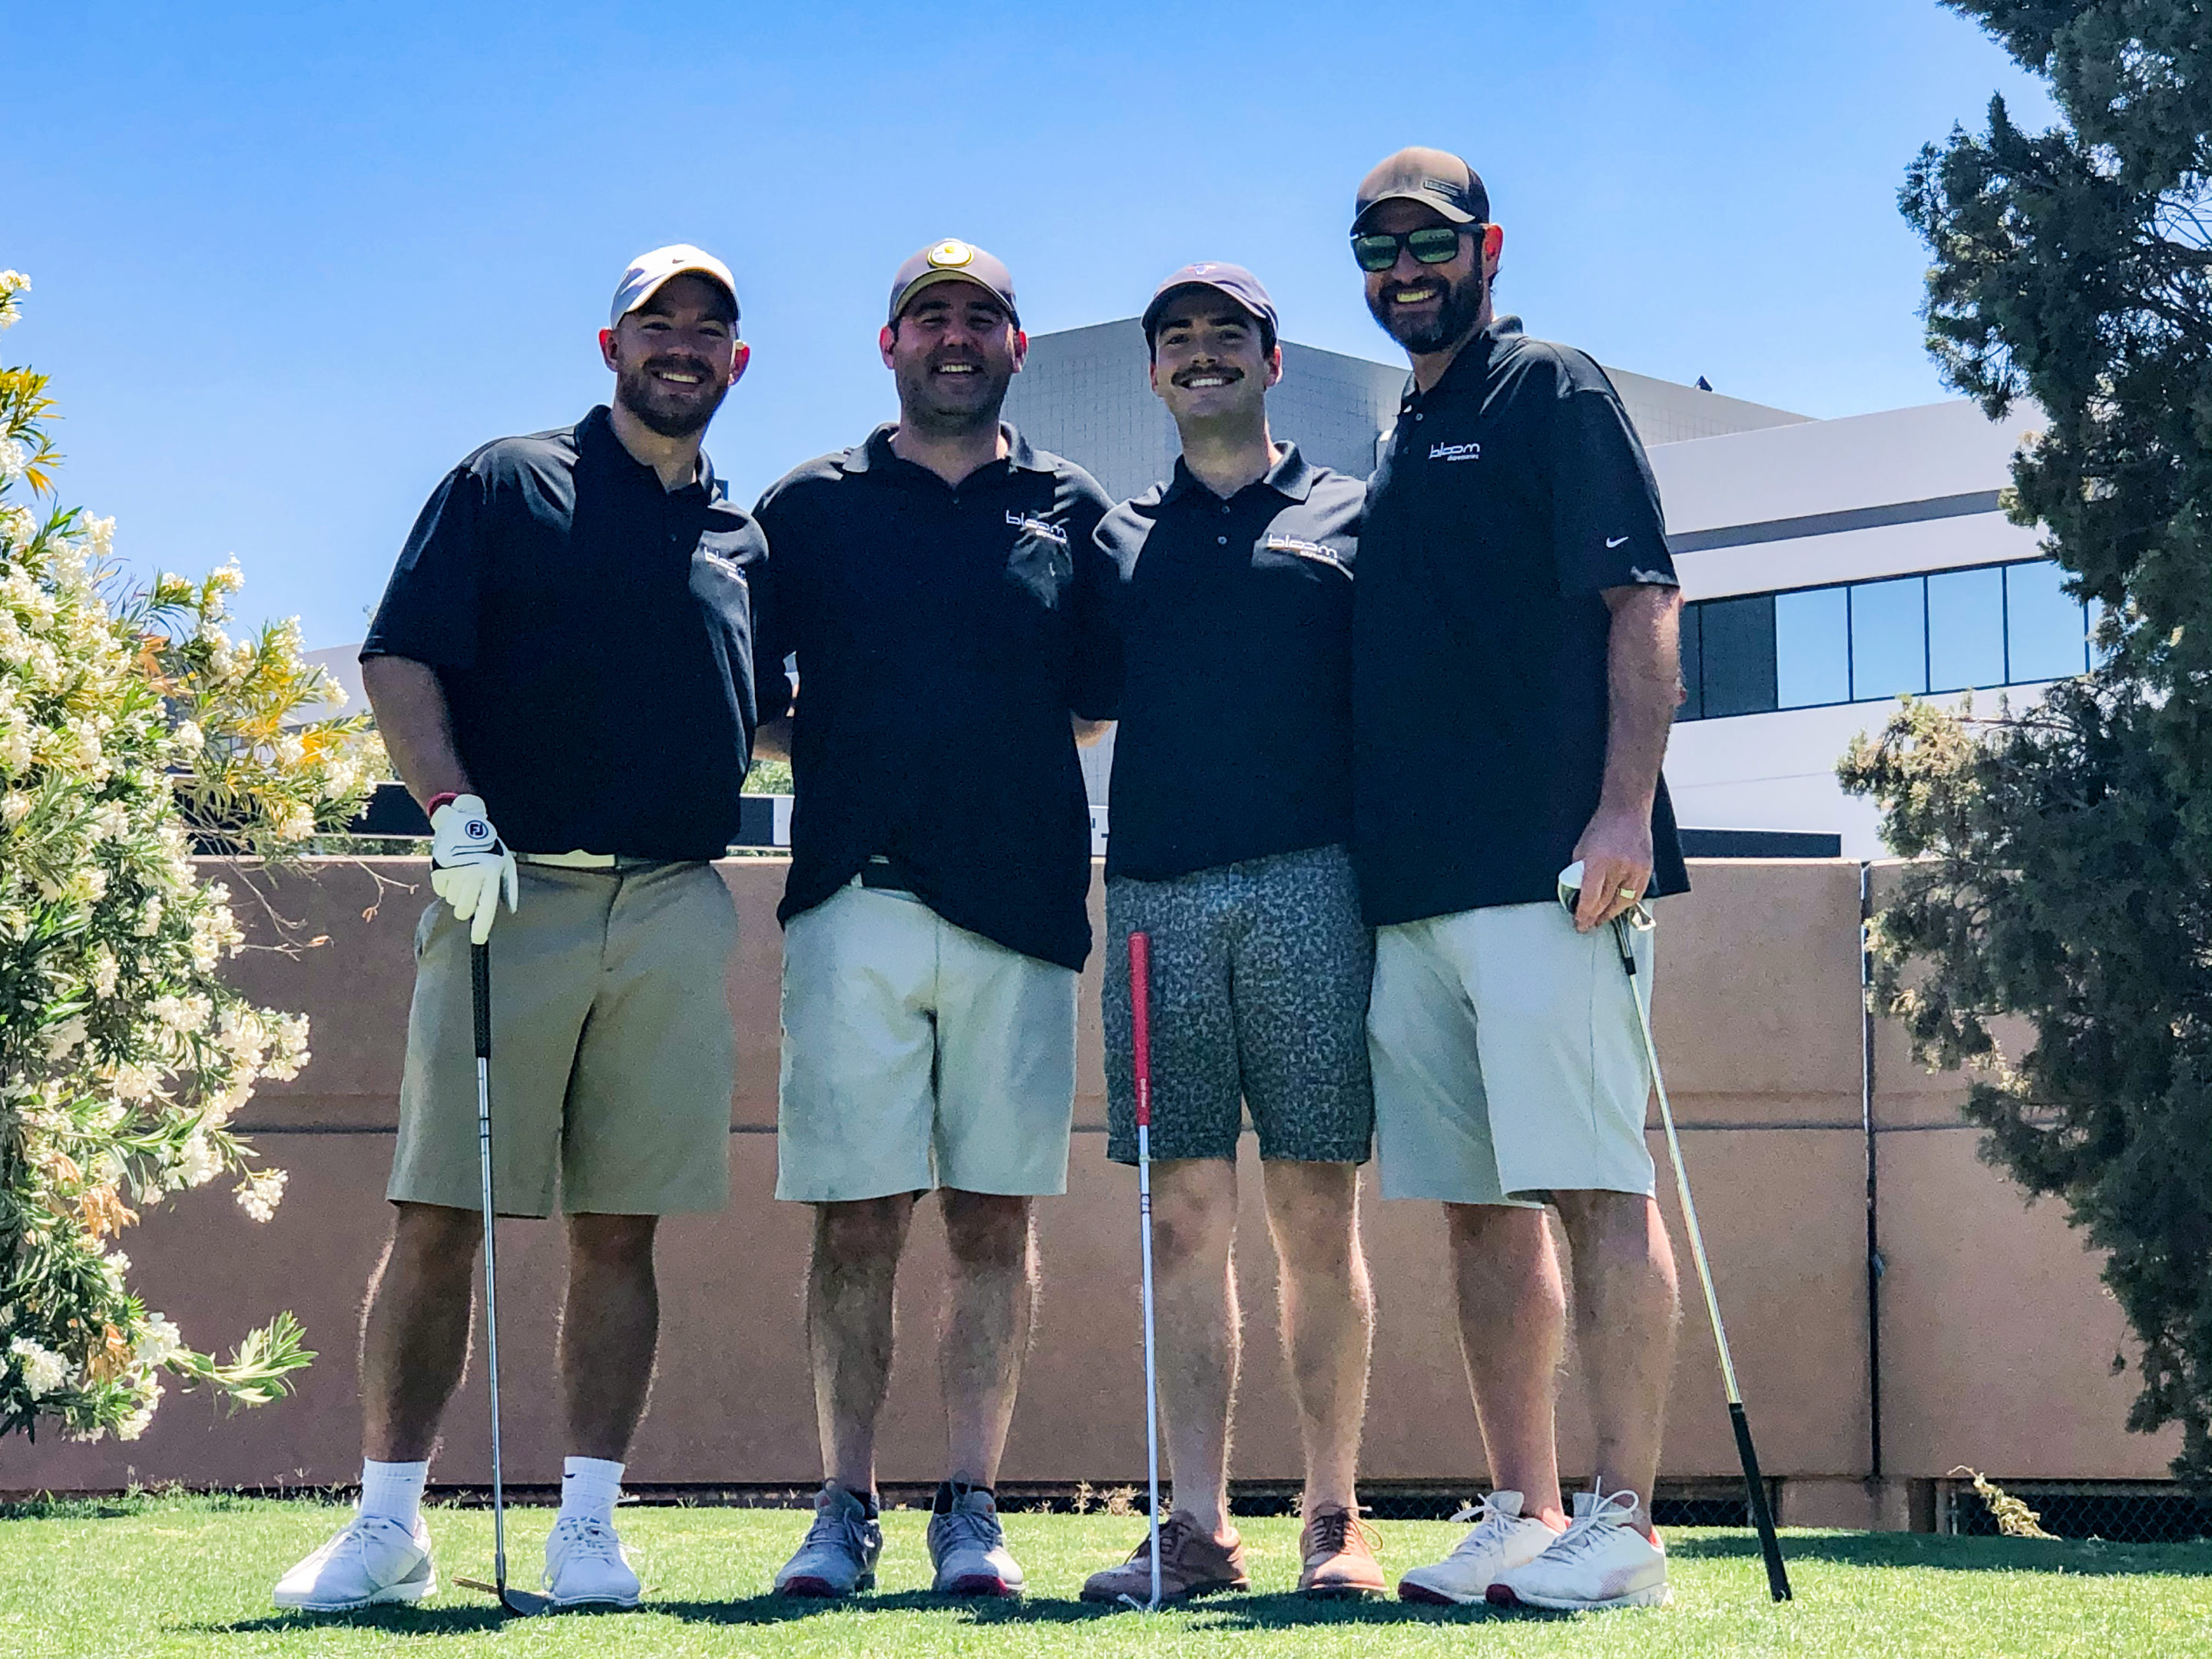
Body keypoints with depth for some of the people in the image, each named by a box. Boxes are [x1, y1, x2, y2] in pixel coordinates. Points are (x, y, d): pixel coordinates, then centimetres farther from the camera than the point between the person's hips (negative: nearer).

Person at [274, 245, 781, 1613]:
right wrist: (453, 813, -13)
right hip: (512, 892, -3)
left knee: (621, 1231, 3)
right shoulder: (507, 487, 7)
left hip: (676, 916, 3)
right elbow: (402, 664, 0)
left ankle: (589, 1526, 7)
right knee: (439, 1219, -4)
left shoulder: (743, 540, 19)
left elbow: (770, 719, 25)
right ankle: (391, 1522, 3)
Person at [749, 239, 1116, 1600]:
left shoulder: (1071, 511, 14)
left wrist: (993, 764, 3)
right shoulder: (813, 506, 12)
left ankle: (973, 1509, 7)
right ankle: (847, 1508, 5)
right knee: (856, 1220, -2)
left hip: (1020, 906, 1)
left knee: (996, 1221, 1)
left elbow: (1100, 703, 14)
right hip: (853, 902, -1)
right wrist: (840, 762, 0)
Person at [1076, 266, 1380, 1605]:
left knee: (1317, 1210, -3)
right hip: (1157, 893, 2)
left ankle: (1336, 1520, 2)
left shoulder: (1353, 518, 13)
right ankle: (1200, 1528, 2)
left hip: (1310, 885, -2)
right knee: (1186, 1214, 0)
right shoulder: (1120, 538, 20)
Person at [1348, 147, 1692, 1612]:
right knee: (1482, 1206, 7)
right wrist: (1366, 856, 15)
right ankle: (1525, 1517, 11)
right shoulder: (1401, 450, 23)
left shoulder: (1556, 394, 2)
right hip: (1416, 885, 8)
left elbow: (1644, 607, -8)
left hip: (1552, 871, -8)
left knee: (1597, 1187, -9)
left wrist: (1626, 805, -18)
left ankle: (1623, 1526, -10)